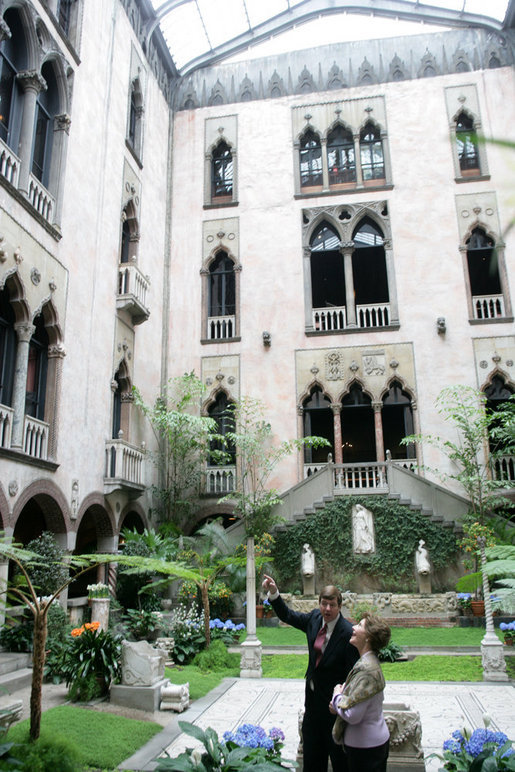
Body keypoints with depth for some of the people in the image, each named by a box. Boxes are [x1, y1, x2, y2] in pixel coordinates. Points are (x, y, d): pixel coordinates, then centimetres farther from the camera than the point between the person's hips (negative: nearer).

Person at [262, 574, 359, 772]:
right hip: (313, 696, 6)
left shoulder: (347, 633, -23)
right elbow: (287, 616, 10)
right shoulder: (315, 618, -5)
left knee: (338, 755, 11)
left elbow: (352, 674, -20)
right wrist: (273, 592, -1)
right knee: (311, 754, 22)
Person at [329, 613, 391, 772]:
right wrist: (338, 704, 2)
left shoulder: (366, 669, -26)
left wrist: (337, 695, -10)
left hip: (365, 748, -9)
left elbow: (352, 715, -28)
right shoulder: (369, 662, 5)